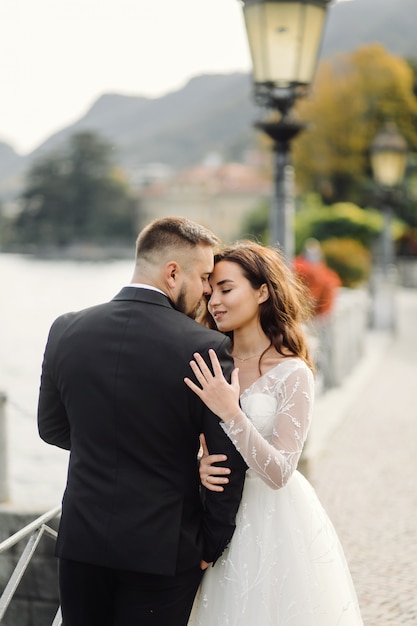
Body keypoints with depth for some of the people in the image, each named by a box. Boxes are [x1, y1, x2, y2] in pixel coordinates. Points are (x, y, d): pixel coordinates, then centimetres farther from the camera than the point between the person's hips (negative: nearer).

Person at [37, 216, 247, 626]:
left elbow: (52, 428, 8)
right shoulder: (205, 347, -16)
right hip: (163, 547, -3)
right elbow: (229, 459, -12)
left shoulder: (66, 331, -4)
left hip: (80, 542, 4)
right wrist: (212, 544, 1)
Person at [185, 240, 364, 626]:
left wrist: (231, 412, -30)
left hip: (274, 523, -4)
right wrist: (199, 467, -16)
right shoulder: (212, 366, 2)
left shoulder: (292, 374, -13)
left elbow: (279, 473, -19)